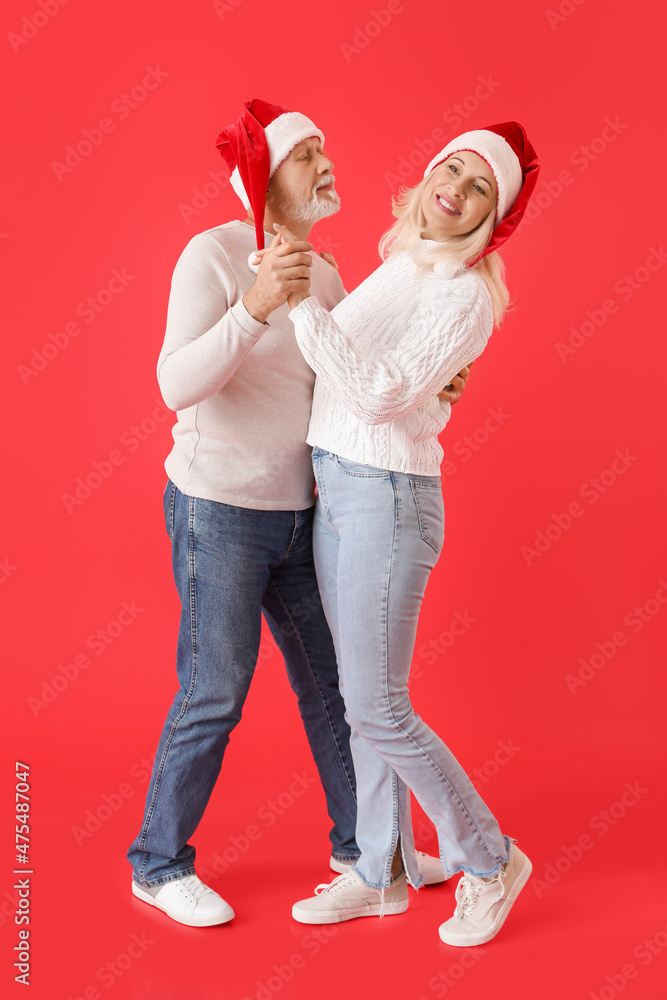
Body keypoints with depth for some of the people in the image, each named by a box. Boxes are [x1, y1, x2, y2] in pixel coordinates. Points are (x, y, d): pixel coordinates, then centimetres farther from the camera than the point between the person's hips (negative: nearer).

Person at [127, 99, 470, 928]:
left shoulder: (321, 274, 10)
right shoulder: (214, 254, -13)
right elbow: (178, 385, -23)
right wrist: (255, 307, -36)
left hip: (296, 512, 7)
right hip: (218, 508, -7)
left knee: (333, 680, 13)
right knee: (215, 695, -1)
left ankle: (362, 843, 30)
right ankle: (159, 865, 21)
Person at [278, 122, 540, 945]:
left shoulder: (465, 294, -13)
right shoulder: (398, 263, 12)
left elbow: (382, 392, -23)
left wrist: (299, 300, -24)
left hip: (385, 498, -8)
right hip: (336, 492, 8)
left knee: (375, 707, -3)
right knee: (361, 697, 13)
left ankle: (490, 862, 18)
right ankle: (383, 874, 27)